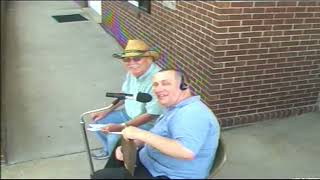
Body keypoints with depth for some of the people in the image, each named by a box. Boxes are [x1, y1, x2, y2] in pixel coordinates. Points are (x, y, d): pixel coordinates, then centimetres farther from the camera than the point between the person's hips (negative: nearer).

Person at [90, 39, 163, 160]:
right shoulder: (133, 72, -8)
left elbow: (151, 115, -30)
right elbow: (124, 94, 11)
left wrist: (120, 127, -30)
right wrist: (106, 112, 9)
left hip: (148, 123, -8)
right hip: (128, 113, 9)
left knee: (114, 138, -23)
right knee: (98, 121, 11)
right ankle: (109, 150, 36)